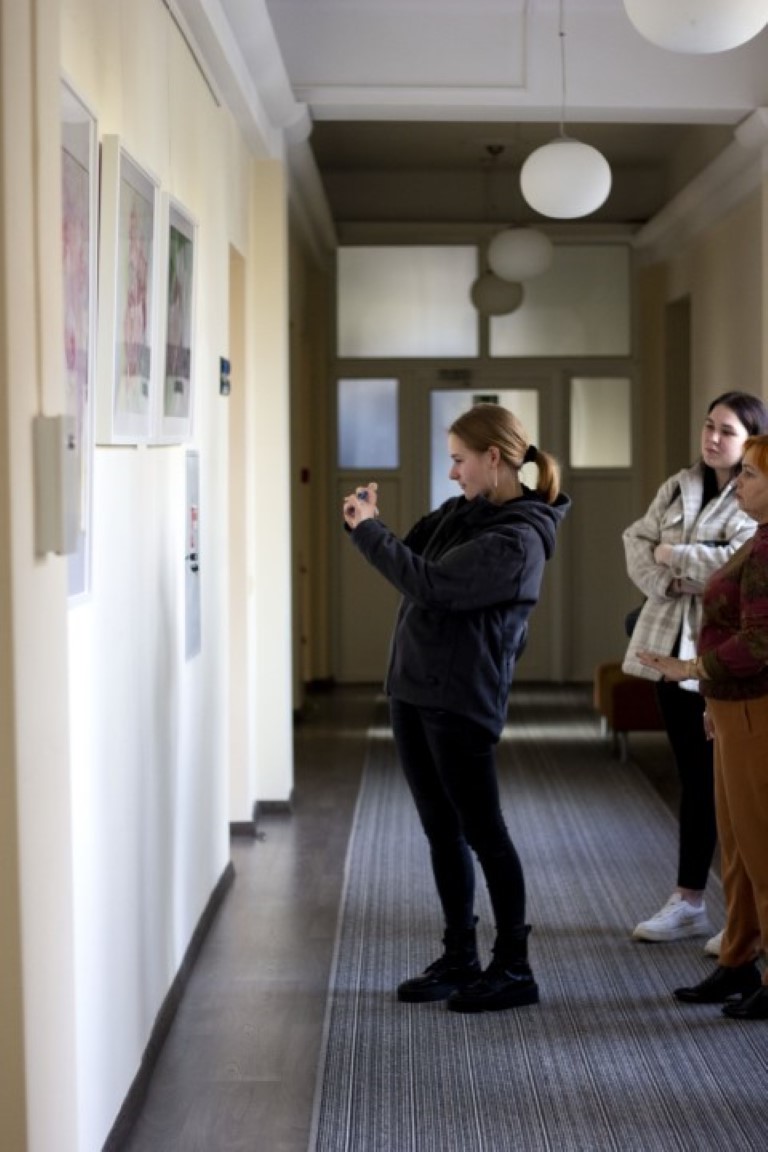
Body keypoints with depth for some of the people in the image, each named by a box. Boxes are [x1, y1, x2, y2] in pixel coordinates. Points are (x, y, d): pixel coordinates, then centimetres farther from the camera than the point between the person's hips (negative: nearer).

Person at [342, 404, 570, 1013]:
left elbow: (431, 584, -24)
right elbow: (413, 558, 20)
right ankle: (459, 960, 22)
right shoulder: (462, 511, 11)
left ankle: (514, 968, 10)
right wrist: (370, 524, 1)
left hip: (461, 701, -9)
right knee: (441, 831, 13)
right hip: (414, 688, 9)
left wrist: (368, 530, -14)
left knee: (481, 830, 0)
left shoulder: (517, 539, -17)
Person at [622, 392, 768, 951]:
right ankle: (689, 902, 23)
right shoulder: (679, 486, 12)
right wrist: (665, 583, -12)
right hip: (674, 647, 6)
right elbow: (637, 540, 7)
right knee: (694, 778, 14)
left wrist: (673, 555, -11)